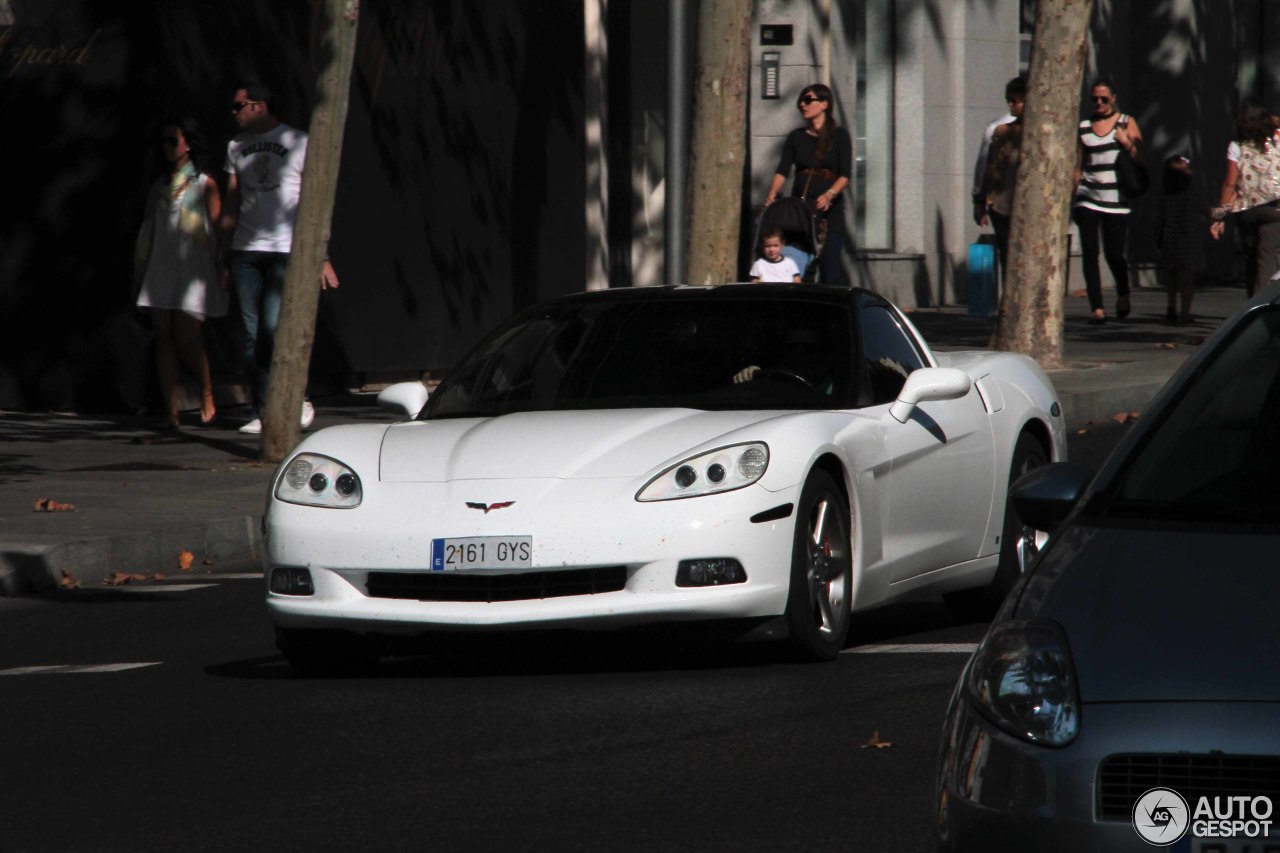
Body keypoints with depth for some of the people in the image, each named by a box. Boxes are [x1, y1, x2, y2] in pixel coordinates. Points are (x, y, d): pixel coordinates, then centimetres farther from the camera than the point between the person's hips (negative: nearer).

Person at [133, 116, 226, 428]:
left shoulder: (204, 185, 2)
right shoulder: (159, 188, 15)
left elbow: (217, 228, -1)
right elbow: (147, 230, 17)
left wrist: (220, 271, -7)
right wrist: (139, 271, 12)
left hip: (193, 270, -5)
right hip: (161, 270, 5)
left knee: (186, 337, -12)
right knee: (163, 338, -2)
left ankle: (207, 395, 11)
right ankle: (170, 411, -2)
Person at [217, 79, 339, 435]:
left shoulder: (297, 143, 0)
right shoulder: (237, 147, 15)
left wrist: (322, 257, -8)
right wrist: (225, 254, 12)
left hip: (286, 250, -5)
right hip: (246, 251, 5)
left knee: (273, 329, -15)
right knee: (253, 335, 0)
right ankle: (263, 412, 4)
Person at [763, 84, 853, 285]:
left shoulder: (839, 136, 5)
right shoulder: (796, 137, 14)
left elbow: (845, 175, -4)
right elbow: (782, 170, 3)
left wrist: (829, 194, -23)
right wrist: (772, 195, -17)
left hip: (829, 208, -3)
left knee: (830, 262, -14)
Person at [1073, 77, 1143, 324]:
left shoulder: (1126, 123, 6)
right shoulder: (1084, 127, 11)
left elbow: (1140, 157, 2)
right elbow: (1078, 166, 14)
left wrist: (1126, 142, -15)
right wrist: (1073, 198, 12)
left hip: (1116, 199, -2)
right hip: (1089, 197, 2)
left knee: (1114, 253, -1)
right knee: (1089, 253, -7)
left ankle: (1123, 294, 29)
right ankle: (1097, 308, -5)